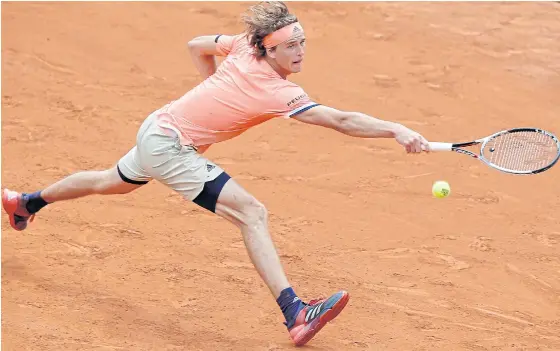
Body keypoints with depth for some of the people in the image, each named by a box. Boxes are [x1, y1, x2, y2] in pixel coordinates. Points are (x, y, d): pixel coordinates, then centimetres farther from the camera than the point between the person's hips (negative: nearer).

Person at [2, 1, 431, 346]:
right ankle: (295, 314, -32)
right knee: (252, 212, -22)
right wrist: (397, 130, -40)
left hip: (157, 127, 10)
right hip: (169, 144, -10)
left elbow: (197, 46, 12)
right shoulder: (279, 93, -28)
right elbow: (342, 120, -36)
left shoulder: (243, 46, -7)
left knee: (113, 183, 36)